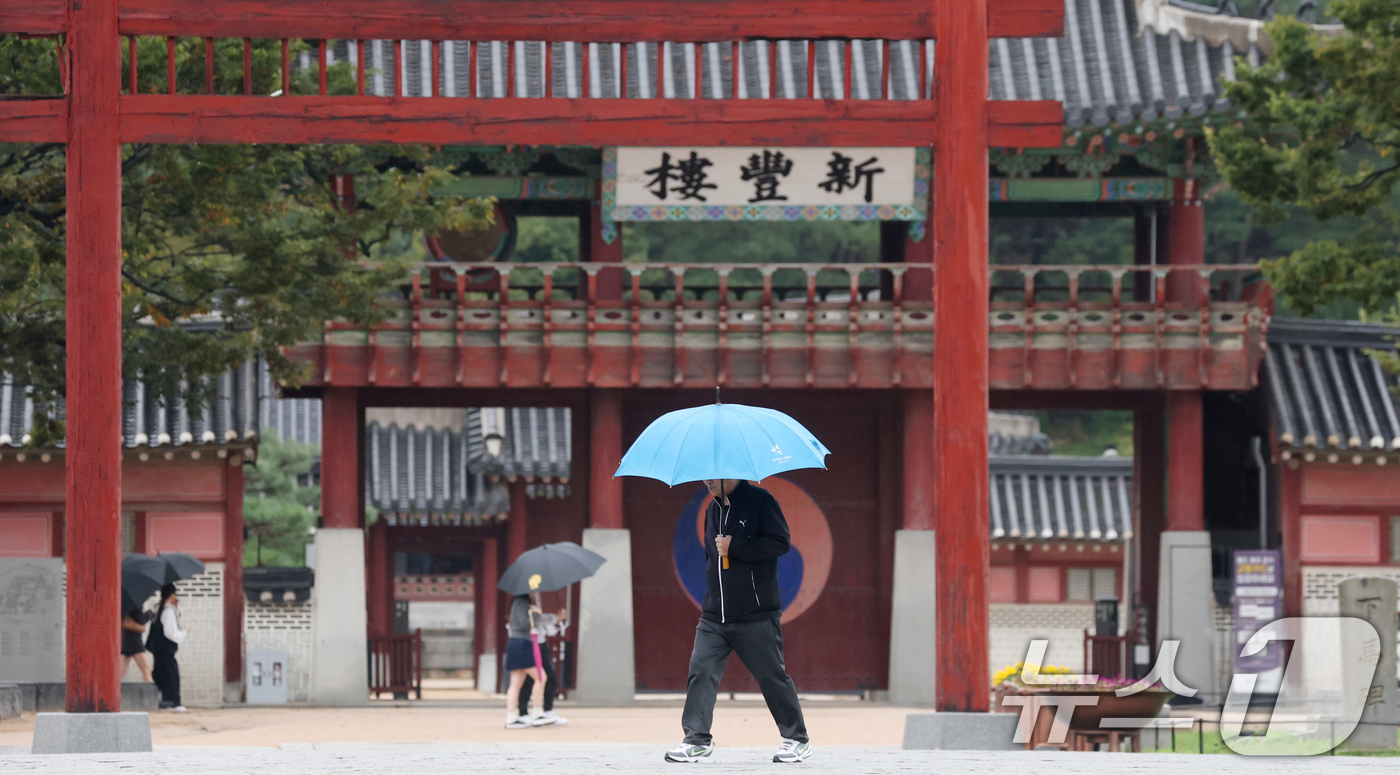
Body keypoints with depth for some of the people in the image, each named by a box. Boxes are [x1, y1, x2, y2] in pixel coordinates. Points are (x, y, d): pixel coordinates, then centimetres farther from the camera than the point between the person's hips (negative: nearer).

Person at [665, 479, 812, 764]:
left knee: (772, 675, 2)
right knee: (701, 670, -8)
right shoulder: (713, 509, 14)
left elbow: (781, 542, -15)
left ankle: (797, 740, 15)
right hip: (714, 617, 6)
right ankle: (697, 740, -7)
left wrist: (735, 547, -18)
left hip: (756, 616, -6)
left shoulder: (759, 501, -7)